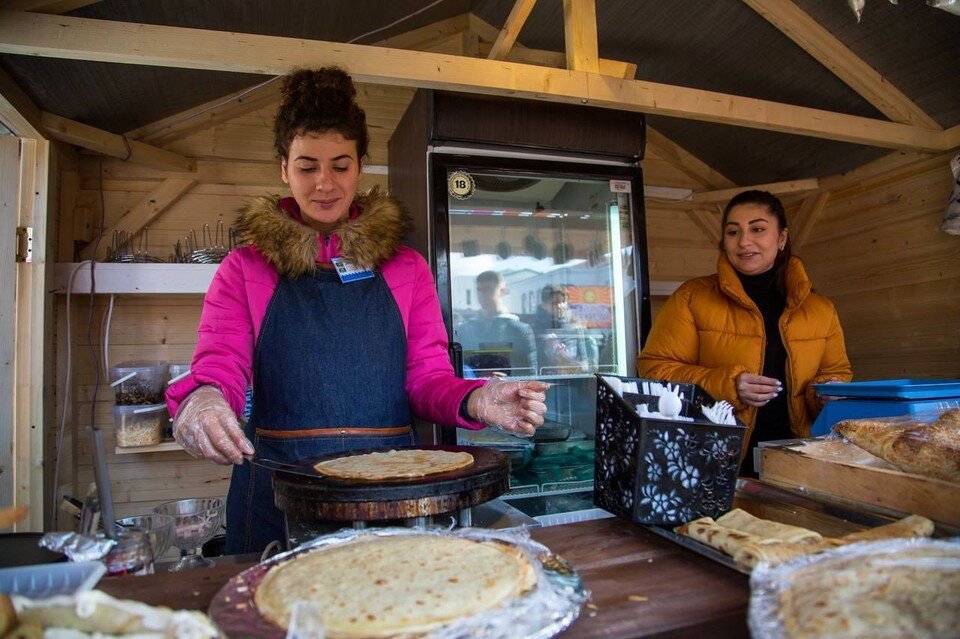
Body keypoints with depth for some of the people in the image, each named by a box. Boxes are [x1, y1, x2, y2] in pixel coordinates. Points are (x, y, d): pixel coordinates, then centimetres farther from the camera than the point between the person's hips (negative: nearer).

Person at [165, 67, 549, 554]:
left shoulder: (406, 268, 9)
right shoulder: (245, 269, 7)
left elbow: (427, 377, 7)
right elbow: (219, 367, 0)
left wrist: (475, 401, -15)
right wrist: (200, 399, -24)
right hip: (280, 490, 0)